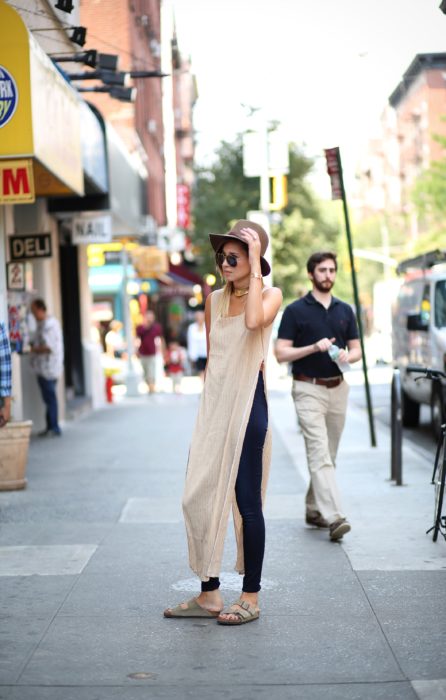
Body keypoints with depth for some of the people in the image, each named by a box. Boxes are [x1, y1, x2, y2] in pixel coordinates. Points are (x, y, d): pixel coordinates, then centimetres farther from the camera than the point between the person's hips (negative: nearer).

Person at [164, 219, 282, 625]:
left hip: (247, 403, -6)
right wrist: (208, 405, 16)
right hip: (213, 403, 6)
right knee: (199, 497, 5)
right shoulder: (215, 300, 12)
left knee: (247, 501, 0)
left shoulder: (270, 295, -4)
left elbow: (254, 321, -27)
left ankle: (251, 597, 11)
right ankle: (209, 594, 16)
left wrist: (255, 263, -20)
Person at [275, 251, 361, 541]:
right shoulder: (295, 310, -3)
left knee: (328, 455, 12)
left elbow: (357, 350, 12)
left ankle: (314, 509, 26)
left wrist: (348, 356, -11)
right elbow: (281, 353, -7)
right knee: (319, 454, -14)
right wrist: (313, 348, -19)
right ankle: (334, 517, -21)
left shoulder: (345, 310, 11)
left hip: (338, 388, 5)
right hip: (309, 389, -5)